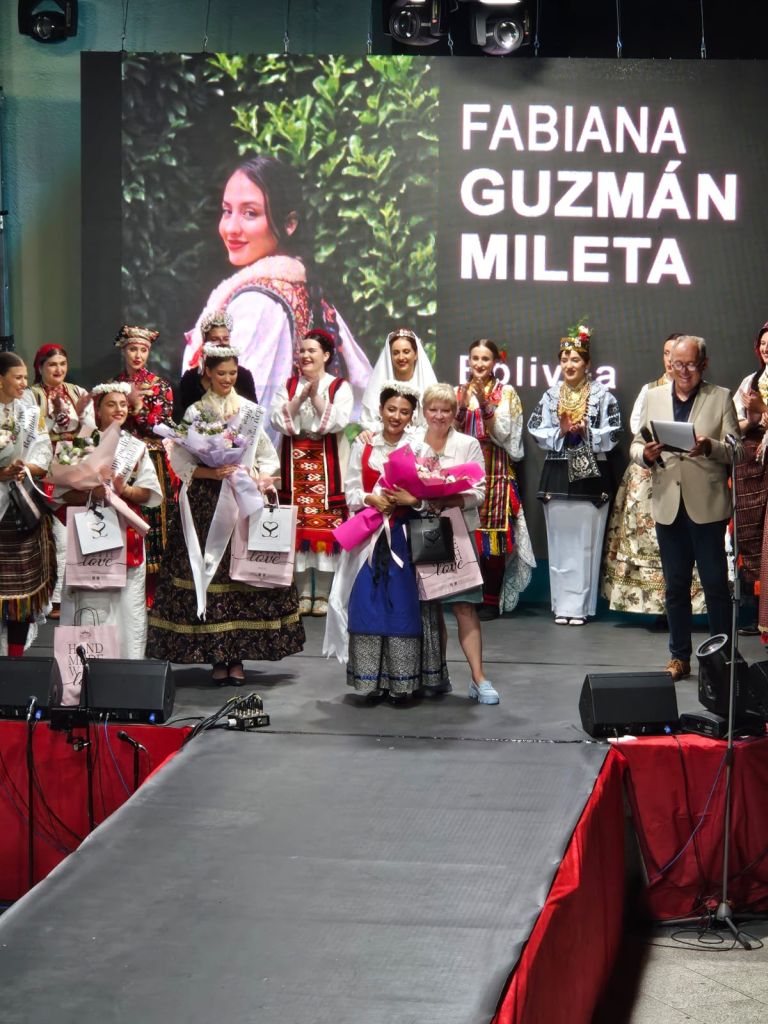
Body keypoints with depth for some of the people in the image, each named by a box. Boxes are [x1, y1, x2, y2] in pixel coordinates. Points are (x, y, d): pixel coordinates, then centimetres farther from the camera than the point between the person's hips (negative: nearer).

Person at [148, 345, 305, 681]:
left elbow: (269, 459, 12)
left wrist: (251, 475, -8)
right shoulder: (194, 412, 6)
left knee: (244, 573, -3)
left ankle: (237, 656, 4)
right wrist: (211, 473, -13)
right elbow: (180, 460, 2)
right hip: (205, 501, -1)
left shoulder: (250, 410, 10)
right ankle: (217, 656, 2)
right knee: (206, 574, -5)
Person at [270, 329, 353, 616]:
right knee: (297, 528, -1)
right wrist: (301, 397, -11)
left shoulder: (340, 387, 5)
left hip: (327, 466, -2)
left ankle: (322, 594, 3)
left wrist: (316, 396, -14)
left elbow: (338, 421, -10)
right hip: (294, 465, 2)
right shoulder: (288, 385, 13)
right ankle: (303, 593, 7)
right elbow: (277, 420, -1)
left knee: (325, 527, -5)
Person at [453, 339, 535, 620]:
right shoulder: (458, 392, 11)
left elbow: (503, 434, -6)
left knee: (493, 534, -4)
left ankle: (491, 600, 3)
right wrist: (463, 406, -11)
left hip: (496, 471, -2)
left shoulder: (506, 393, 4)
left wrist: (484, 403, -16)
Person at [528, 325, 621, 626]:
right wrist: (561, 432, -11)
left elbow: (612, 435, -2)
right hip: (557, 474, 2)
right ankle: (562, 605, 10)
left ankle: (580, 606, 4)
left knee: (586, 542, -1)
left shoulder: (602, 396, 1)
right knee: (560, 542, 4)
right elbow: (536, 432, 5)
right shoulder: (550, 396, 9)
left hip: (592, 475, -2)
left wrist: (585, 432, -15)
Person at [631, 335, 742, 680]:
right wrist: (645, 453, -12)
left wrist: (710, 447, -23)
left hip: (707, 506, -3)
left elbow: (737, 450, -3)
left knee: (715, 585, -1)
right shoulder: (654, 397, 12)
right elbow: (635, 445, 11)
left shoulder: (721, 398, 3)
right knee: (675, 586, 10)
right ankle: (679, 656, 18)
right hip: (668, 506, 3)